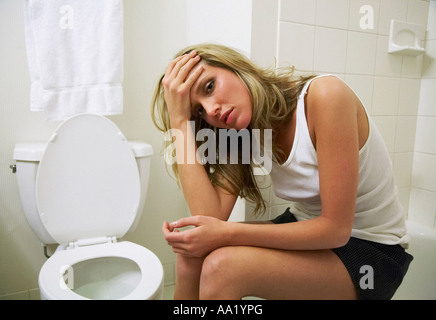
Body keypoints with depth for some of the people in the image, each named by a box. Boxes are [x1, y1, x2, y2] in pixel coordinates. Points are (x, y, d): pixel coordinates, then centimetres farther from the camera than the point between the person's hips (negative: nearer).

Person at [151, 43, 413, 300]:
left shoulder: (325, 95, -23)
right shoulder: (246, 135, -4)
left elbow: (336, 228, -22)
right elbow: (211, 217, -19)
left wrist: (229, 233, -26)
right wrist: (179, 119, -18)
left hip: (372, 252, -5)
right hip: (308, 230, 5)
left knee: (222, 265, -26)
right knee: (193, 255, -17)